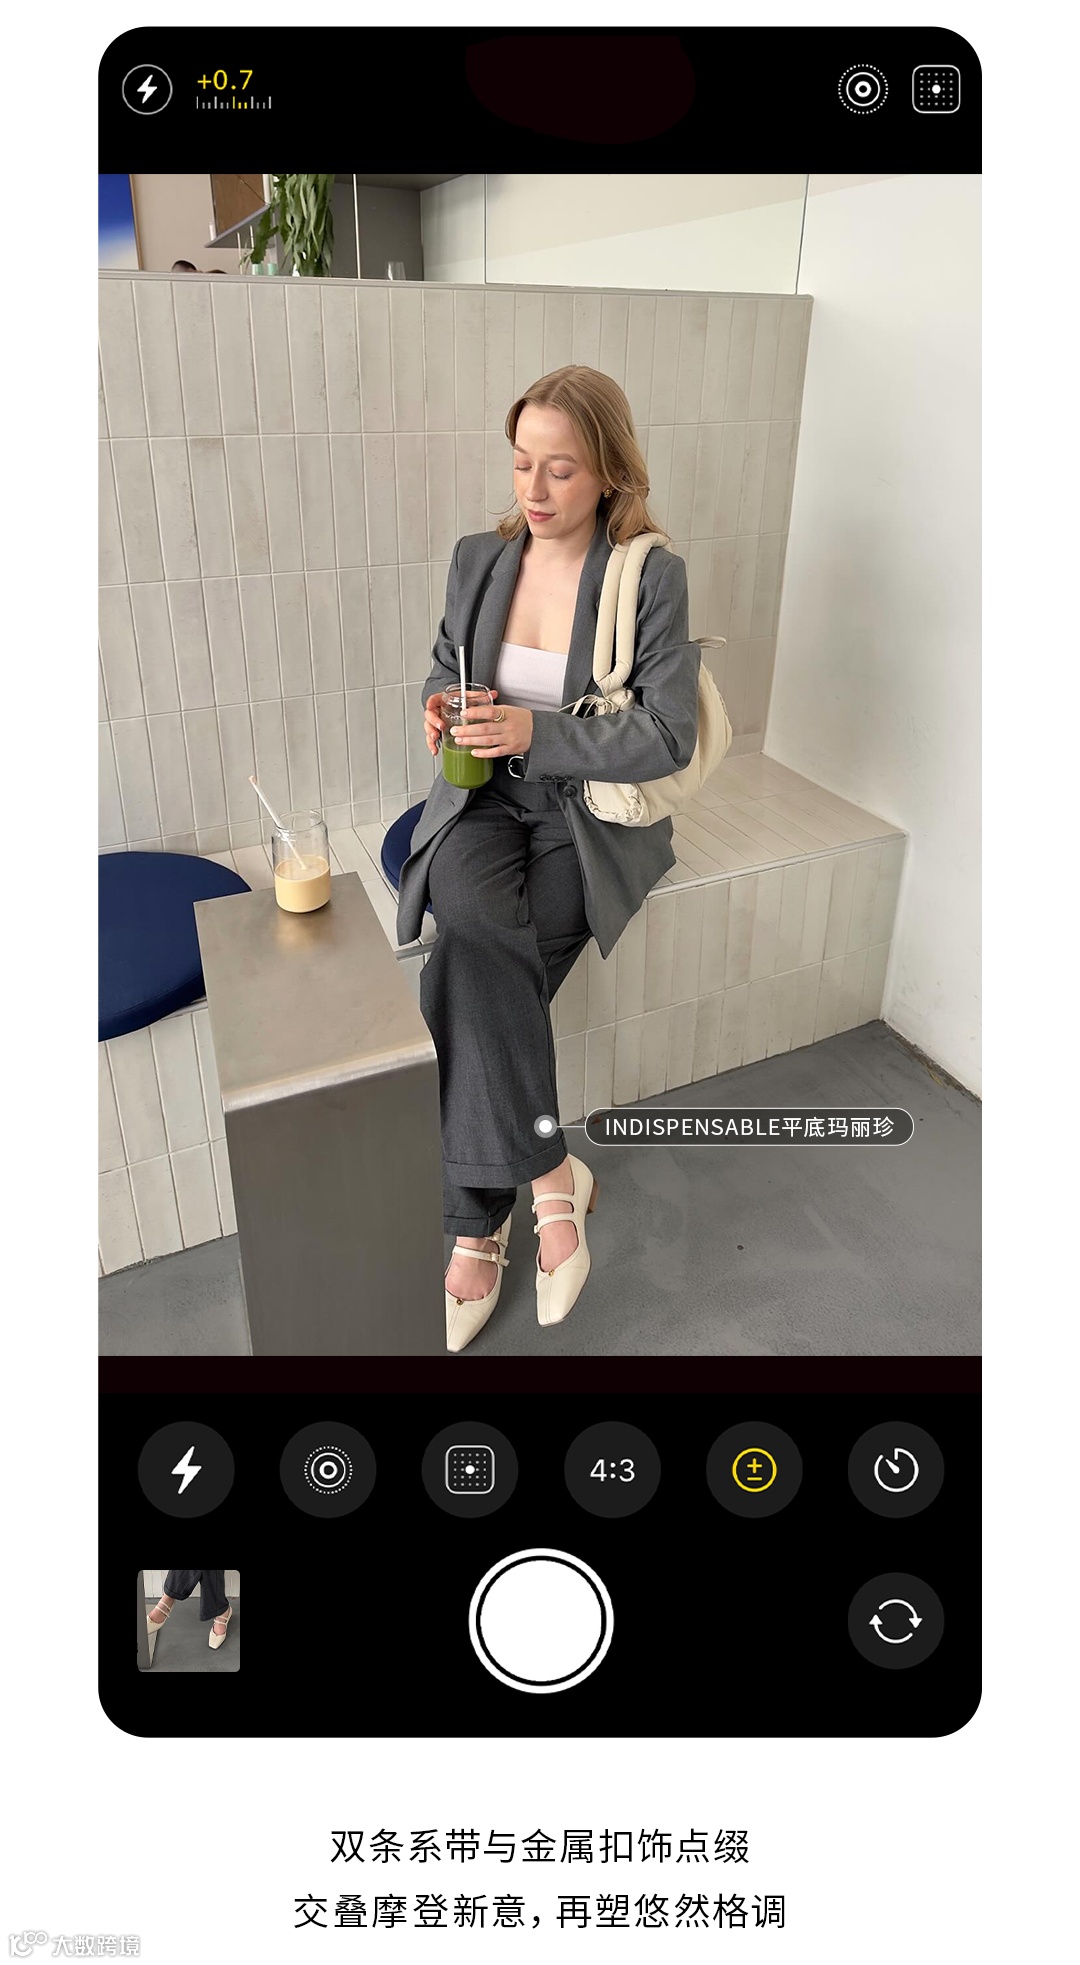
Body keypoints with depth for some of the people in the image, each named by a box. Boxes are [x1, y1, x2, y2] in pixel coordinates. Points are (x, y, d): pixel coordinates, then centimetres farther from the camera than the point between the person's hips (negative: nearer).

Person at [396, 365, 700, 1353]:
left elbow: (671, 737, -10)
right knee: (480, 934, -31)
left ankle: (476, 1230, -11)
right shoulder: (479, 557, 6)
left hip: (593, 816, -3)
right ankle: (553, 1174, -16)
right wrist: (440, 710, -7)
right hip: (483, 800, 3)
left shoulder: (654, 575, -7)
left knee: (469, 968, -27)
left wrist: (537, 731, -22)